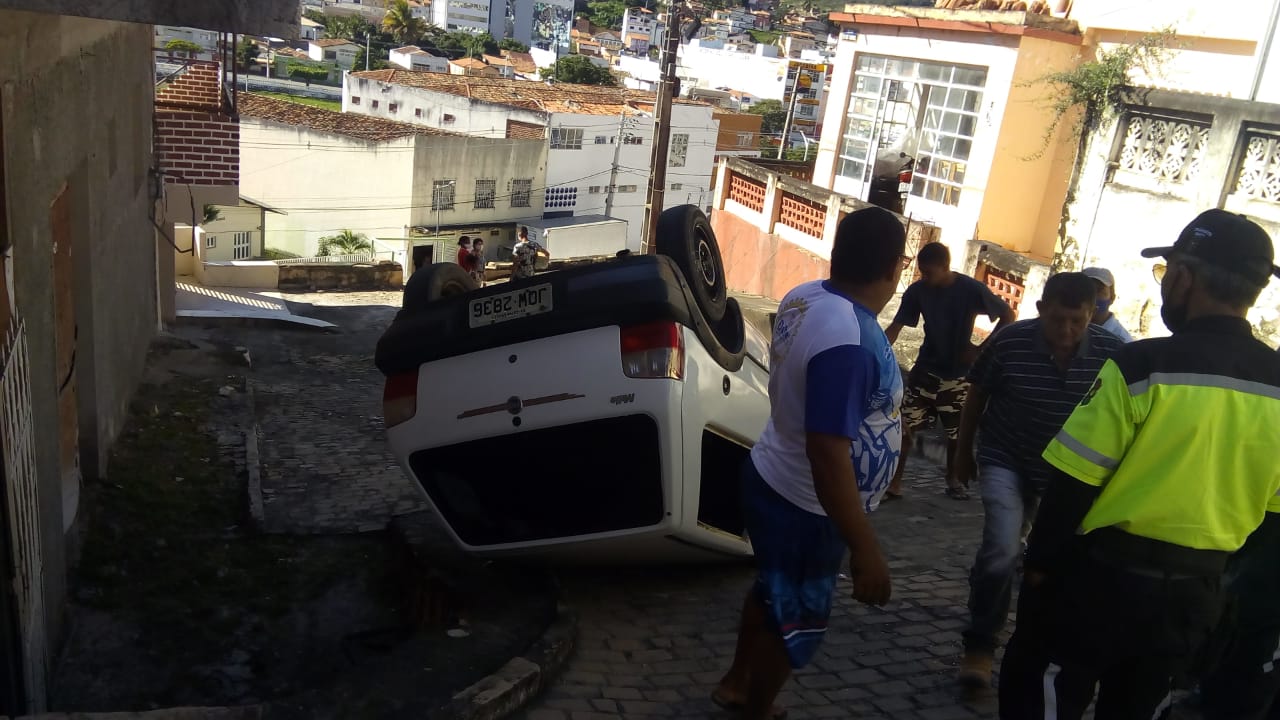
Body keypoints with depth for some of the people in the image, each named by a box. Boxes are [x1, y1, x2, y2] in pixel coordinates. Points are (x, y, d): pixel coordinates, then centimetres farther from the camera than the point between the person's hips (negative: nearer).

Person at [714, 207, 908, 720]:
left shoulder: (805, 297, -6)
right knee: (793, 622, 14)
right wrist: (865, 549, -28)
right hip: (803, 505, -9)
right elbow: (828, 453, -34)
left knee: (773, 592, 29)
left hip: (775, 480, 9)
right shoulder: (850, 341, -34)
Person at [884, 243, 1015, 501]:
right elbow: (895, 327, -10)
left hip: (958, 373, -1)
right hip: (925, 369, 1)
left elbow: (1008, 316, -7)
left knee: (957, 432, 10)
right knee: (905, 426, -4)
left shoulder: (971, 289, -18)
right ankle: (895, 482, 6)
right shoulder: (917, 291, -12)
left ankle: (952, 480, 33)